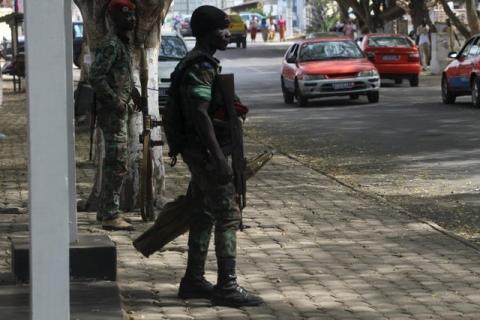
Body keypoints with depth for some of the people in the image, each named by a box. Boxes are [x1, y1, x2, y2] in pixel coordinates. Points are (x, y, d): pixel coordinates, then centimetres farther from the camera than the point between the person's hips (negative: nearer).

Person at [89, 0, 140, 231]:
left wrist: (132, 92, 16)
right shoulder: (111, 44, -16)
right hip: (112, 112, -10)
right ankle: (111, 216, -11)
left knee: (113, 163, 16)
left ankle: (105, 210, 24)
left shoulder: (123, 43, 15)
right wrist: (116, 101, -22)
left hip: (118, 110, 10)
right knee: (117, 164, -12)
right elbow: (96, 77, -24)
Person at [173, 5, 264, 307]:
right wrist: (219, 156, -27)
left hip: (202, 153, 11)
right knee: (228, 216, -9)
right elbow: (200, 113, -25)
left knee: (204, 215, 14)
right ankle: (227, 286, -9)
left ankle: (194, 281, 20)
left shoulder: (201, 64, 16)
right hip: (207, 152, -11)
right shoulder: (201, 66, -18)